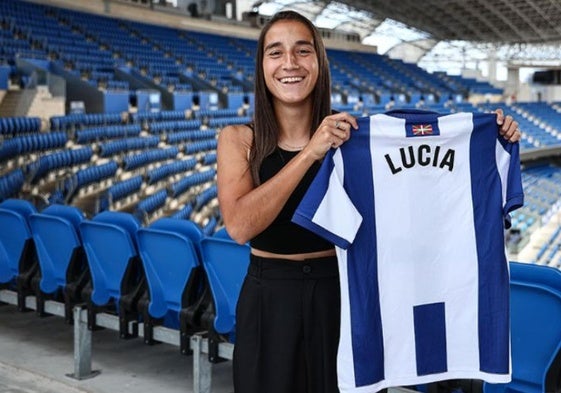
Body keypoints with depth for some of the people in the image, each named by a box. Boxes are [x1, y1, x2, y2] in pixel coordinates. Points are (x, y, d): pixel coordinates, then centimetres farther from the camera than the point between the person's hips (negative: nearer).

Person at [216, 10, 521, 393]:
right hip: (269, 300, 0)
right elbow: (240, 226, -23)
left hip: (337, 294, 1)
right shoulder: (239, 139, -7)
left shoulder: (349, 133, -6)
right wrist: (310, 153, -27)